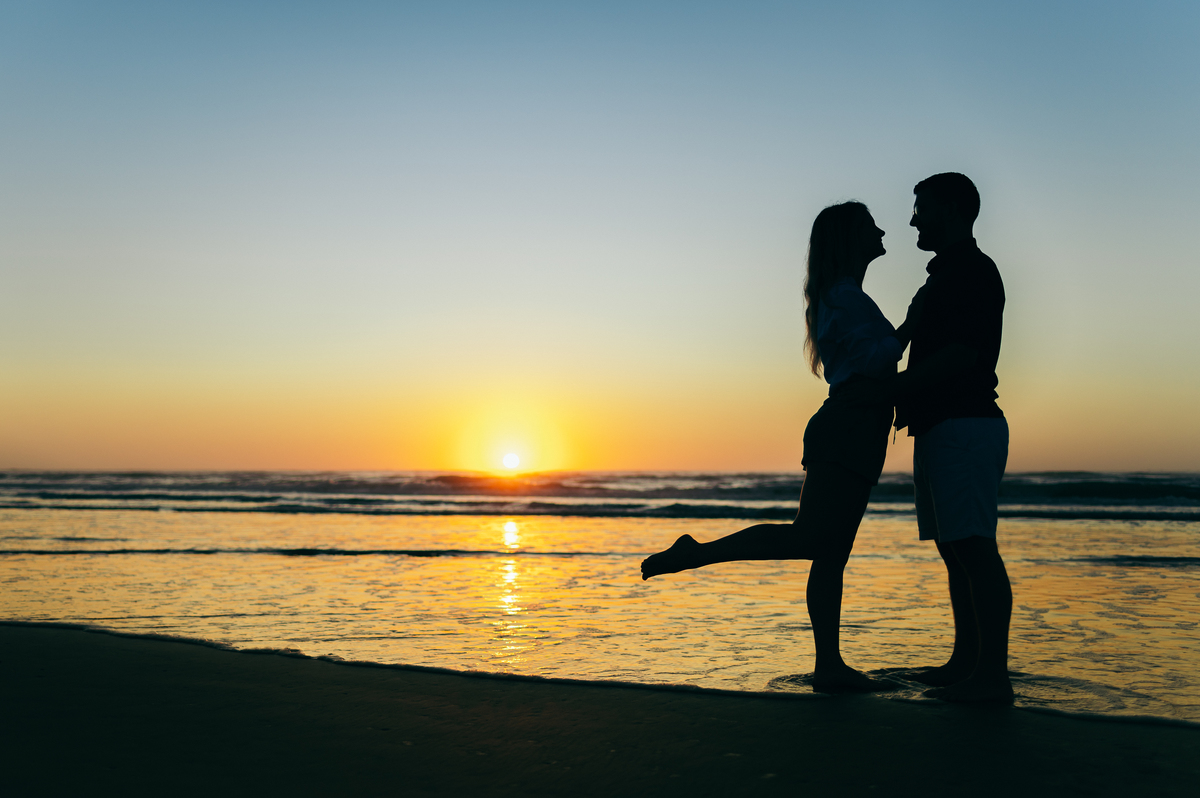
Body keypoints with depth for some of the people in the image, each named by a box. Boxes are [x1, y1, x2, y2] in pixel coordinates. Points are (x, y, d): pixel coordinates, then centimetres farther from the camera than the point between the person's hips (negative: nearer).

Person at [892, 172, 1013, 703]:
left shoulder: (973, 271, -8)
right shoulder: (945, 275, 23)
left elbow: (960, 356, -18)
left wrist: (891, 387, -13)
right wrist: (900, 398, 15)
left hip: (965, 425, -10)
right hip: (940, 428, 10)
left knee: (974, 548, -12)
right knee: (955, 550, 10)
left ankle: (993, 674, -10)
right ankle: (965, 663, 15)